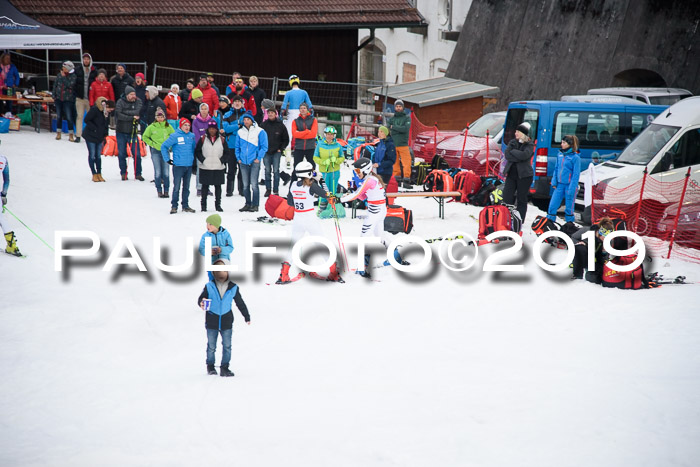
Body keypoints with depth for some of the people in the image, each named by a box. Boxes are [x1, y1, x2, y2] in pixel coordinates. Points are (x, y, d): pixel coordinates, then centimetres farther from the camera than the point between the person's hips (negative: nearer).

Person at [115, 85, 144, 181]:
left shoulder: (138, 102, 1)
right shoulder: (120, 102, -3)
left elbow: (137, 112, -16)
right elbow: (119, 115, -16)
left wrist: (125, 112, -16)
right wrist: (132, 117, -18)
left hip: (132, 132, 1)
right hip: (121, 132, -1)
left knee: (137, 154, -1)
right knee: (122, 154, 4)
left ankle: (138, 174, 9)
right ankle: (123, 173, 16)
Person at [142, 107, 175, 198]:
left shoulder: (168, 126, 3)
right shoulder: (151, 127, -1)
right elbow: (145, 137, 8)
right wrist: (152, 144, -1)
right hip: (155, 151, -1)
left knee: (166, 171, 0)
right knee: (158, 172, -1)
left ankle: (166, 190, 8)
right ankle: (159, 190, 7)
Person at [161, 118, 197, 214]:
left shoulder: (192, 136, 6)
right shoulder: (174, 136, -8)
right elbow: (164, 146, -4)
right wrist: (167, 159, -5)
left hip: (189, 165, 5)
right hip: (178, 165, -5)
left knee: (186, 187, 12)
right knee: (176, 187, -3)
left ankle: (185, 206, 20)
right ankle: (174, 206, 5)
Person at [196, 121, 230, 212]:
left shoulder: (222, 139, 3)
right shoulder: (203, 139, 1)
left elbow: (227, 152, 7)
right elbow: (197, 151, 3)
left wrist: (222, 160, -7)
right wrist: (203, 160, -9)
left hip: (218, 168, 1)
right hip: (205, 168, -1)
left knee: (218, 186, 7)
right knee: (205, 186, 5)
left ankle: (218, 204, 15)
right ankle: (203, 205, 13)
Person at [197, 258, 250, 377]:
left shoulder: (233, 288, 0)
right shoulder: (209, 286, -5)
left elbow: (240, 303, 10)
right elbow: (201, 298, 0)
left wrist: (247, 317, 16)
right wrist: (201, 304, -24)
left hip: (226, 322, 1)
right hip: (212, 322, -1)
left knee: (227, 346, 2)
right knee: (211, 346, 8)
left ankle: (225, 368, 11)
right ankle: (210, 366, 24)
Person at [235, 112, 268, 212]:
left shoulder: (259, 131, -4)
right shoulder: (240, 132, 9)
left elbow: (264, 147, -2)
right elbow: (237, 146, 17)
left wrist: (258, 158, -9)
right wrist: (238, 158, 6)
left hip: (254, 162, -4)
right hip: (243, 162, 4)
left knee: (253, 184, -8)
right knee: (245, 185, 8)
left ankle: (255, 205, -2)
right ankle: (248, 204, 16)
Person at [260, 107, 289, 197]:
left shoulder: (280, 125, 2)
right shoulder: (264, 125, 3)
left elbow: (286, 139, 8)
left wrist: (281, 149, 0)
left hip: (276, 152, -1)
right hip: (266, 152, 1)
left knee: (276, 171, -3)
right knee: (267, 171, 3)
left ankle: (276, 190, 3)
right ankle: (268, 189, 9)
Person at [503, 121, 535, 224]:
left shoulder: (529, 145, -3)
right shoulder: (512, 142, 10)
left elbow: (524, 155, -22)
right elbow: (507, 155, -6)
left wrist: (513, 151, -10)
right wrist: (519, 158, -15)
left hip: (524, 175, -4)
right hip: (511, 174, 4)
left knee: (522, 199, 2)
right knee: (507, 197, -3)